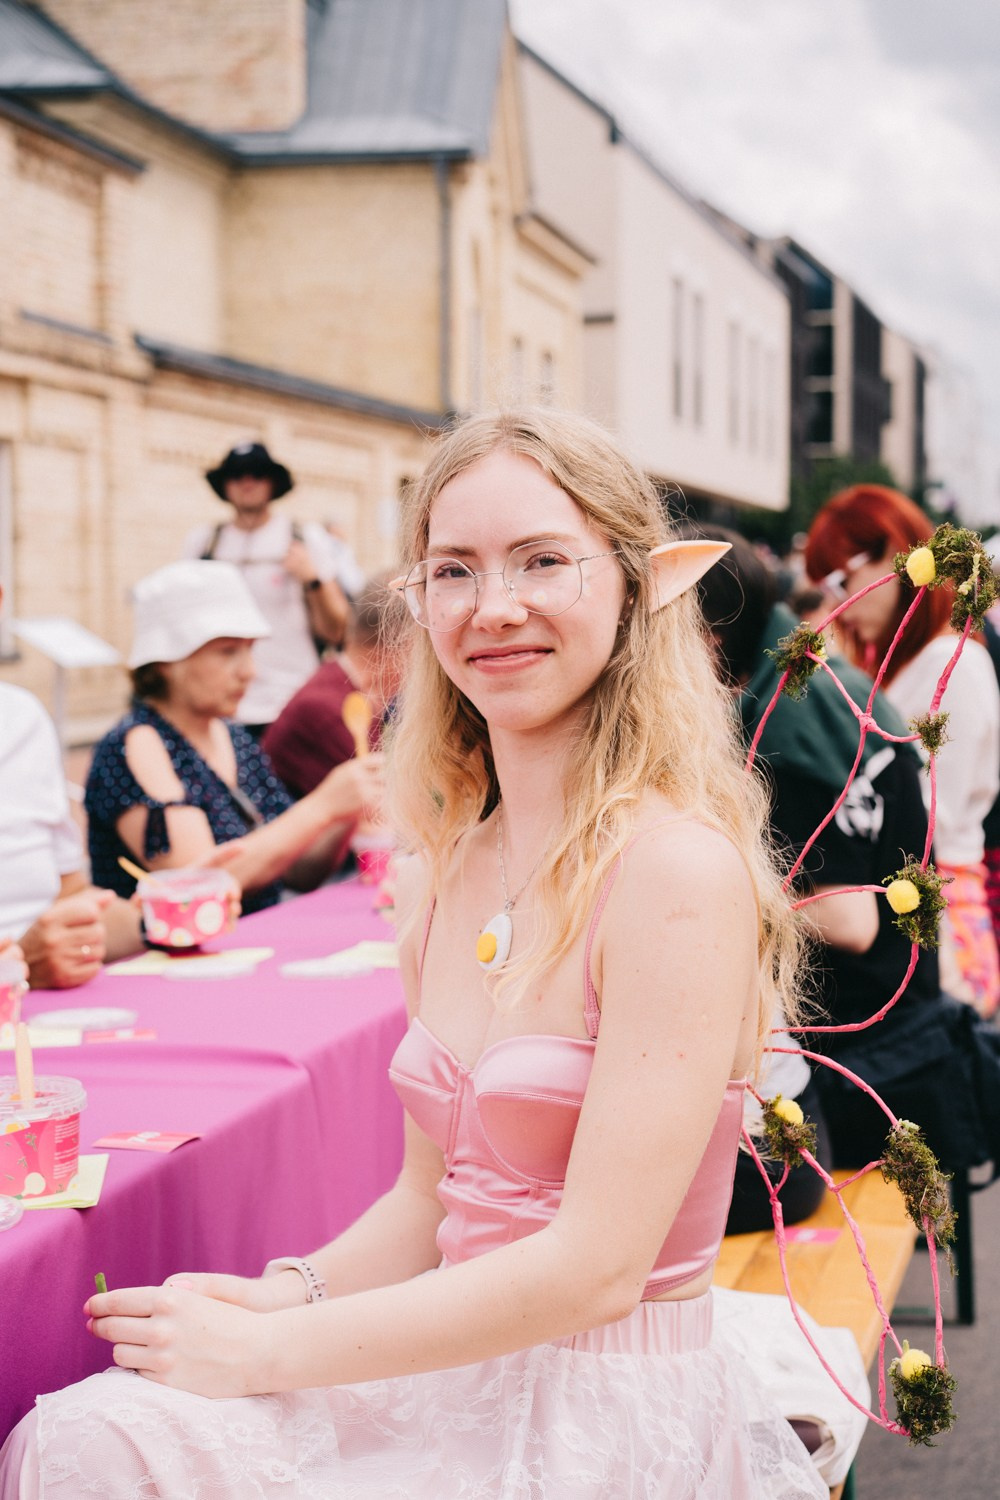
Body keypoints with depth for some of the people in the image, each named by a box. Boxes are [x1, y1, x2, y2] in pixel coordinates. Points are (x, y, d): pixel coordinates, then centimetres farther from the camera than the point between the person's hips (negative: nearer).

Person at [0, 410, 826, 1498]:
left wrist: (265, 1350, -16)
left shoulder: (680, 867, -17)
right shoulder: (448, 871, 7)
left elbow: (595, 1266, -20)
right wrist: (290, 1295, -6)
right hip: (462, 1385, 6)